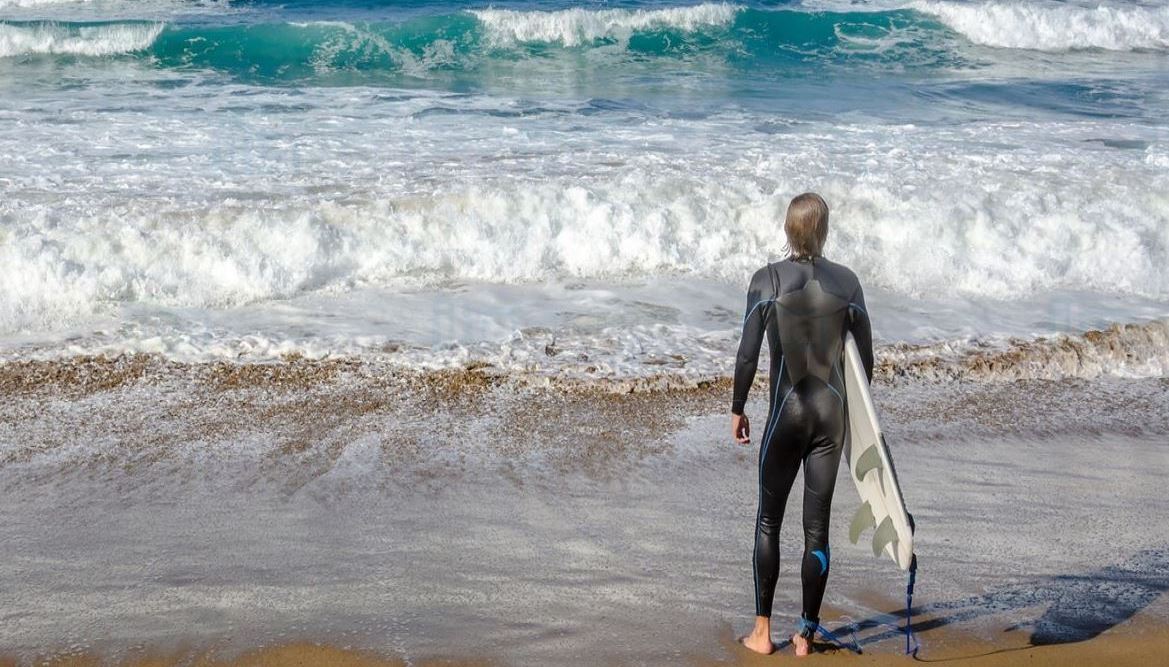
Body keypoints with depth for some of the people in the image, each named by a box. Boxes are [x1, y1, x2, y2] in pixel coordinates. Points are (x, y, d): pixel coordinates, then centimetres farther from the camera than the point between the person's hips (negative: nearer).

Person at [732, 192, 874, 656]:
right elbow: (865, 355, 3)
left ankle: (762, 632, 15)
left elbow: (748, 354, -8)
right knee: (817, 526, 9)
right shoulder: (846, 281, -2)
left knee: (768, 522, 12)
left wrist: (737, 409, 4)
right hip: (832, 412, 2)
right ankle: (805, 634, 16)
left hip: (787, 413, -2)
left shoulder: (766, 280, -8)